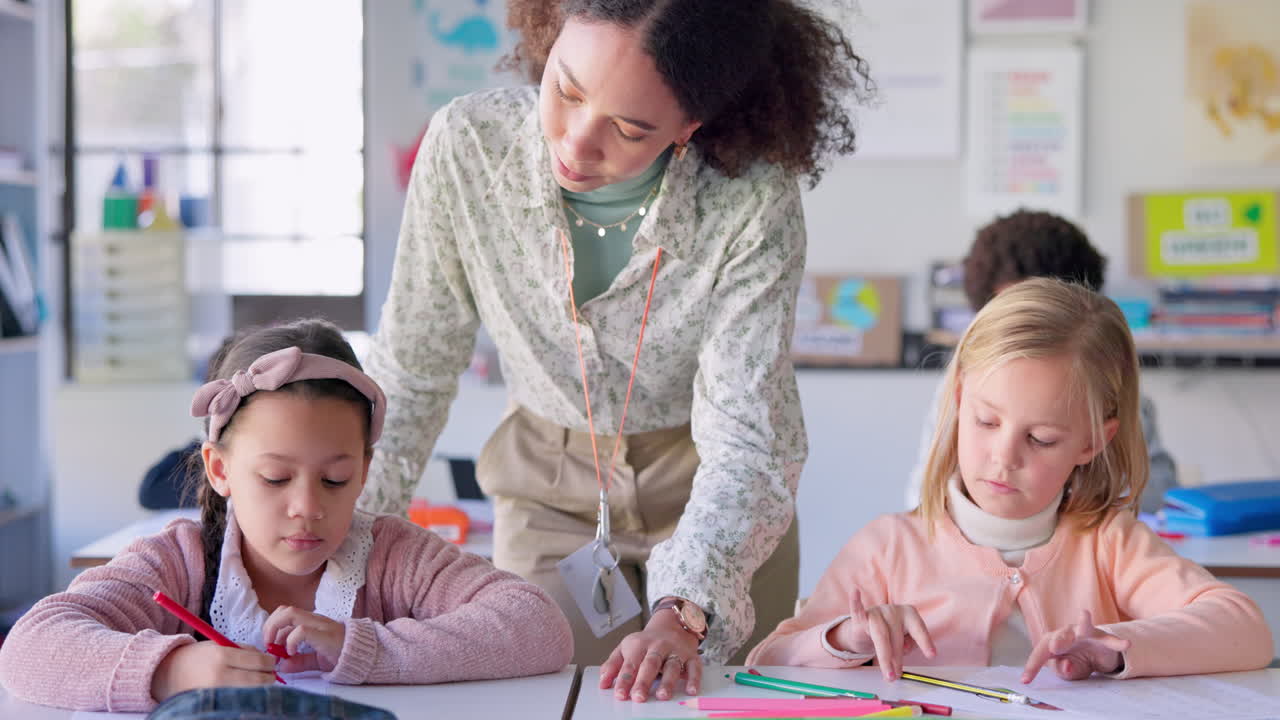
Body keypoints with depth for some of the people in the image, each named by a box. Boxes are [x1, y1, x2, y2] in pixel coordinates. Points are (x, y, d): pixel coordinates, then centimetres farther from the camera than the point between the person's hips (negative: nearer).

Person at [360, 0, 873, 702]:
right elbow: (408, 379, -11)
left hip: (713, 494, -1)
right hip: (547, 486, 1)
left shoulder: (753, 200, -28)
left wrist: (681, 615, -43)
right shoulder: (465, 145, -23)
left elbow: (746, 440, -29)